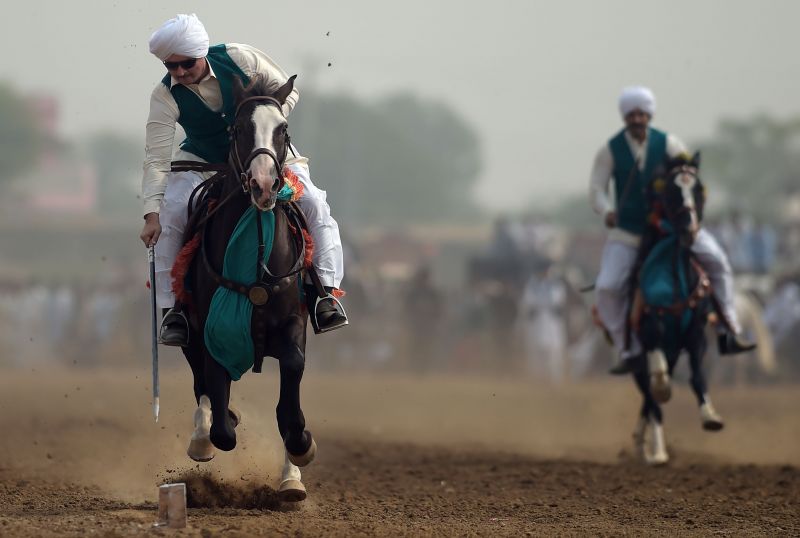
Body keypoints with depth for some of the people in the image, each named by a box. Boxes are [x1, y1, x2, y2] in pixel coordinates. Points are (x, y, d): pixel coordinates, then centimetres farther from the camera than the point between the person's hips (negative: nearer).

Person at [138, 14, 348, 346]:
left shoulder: (239, 59, -21)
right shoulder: (166, 97, -21)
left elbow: (288, 90, -8)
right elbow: (156, 159, -23)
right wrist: (152, 215, -31)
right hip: (203, 161, 0)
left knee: (312, 201, -19)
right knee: (171, 214, -23)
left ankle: (325, 290, -15)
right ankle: (171, 307, -13)